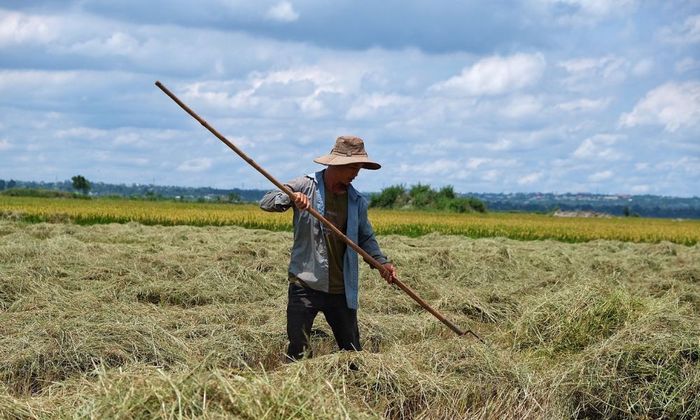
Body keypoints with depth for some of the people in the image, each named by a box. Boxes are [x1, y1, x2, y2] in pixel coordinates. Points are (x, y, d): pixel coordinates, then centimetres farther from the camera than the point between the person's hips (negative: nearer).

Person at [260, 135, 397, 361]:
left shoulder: (357, 201, 8)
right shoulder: (305, 186, -4)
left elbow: (366, 238, 18)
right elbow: (266, 203, -8)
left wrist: (381, 261, 1)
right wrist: (289, 198, -29)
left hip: (342, 290, 4)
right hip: (305, 285, -4)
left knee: (352, 351, 9)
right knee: (299, 351, -5)